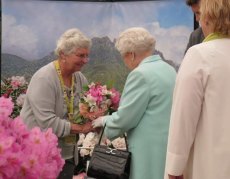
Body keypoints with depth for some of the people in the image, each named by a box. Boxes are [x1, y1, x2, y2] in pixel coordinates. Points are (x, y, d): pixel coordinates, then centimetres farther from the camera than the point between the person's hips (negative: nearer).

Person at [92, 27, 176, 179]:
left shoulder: (141, 73, -16)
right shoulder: (169, 69, 11)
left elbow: (125, 118, -15)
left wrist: (105, 120, 4)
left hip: (151, 152, -9)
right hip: (169, 147, 9)